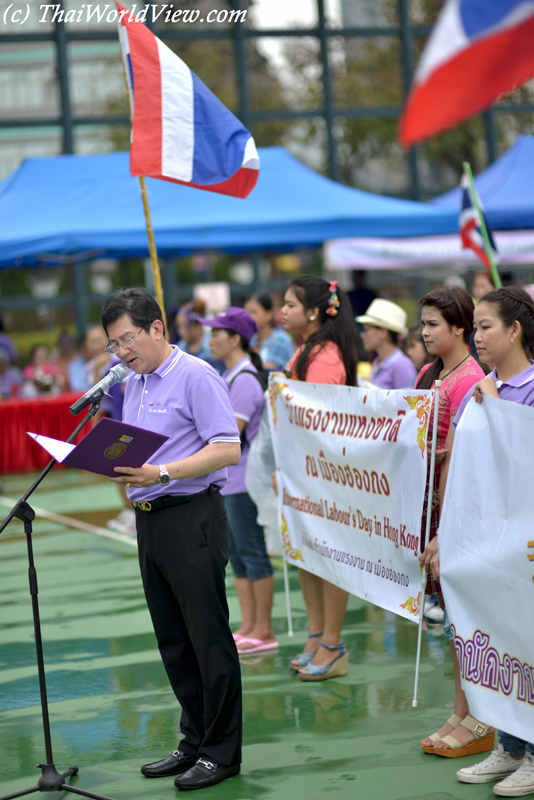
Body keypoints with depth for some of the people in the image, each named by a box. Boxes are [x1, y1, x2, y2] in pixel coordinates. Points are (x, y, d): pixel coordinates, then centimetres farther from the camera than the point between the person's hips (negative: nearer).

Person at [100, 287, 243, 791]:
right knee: (173, 641, 13)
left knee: (208, 638, -3)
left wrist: (162, 473, -24)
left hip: (192, 518, -9)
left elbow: (227, 449, -17)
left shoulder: (197, 377, -10)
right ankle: (195, 740, 22)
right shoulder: (133, 385, 17)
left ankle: (222, 751, 3)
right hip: (148, 519, 9)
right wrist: (119, 468, 1)